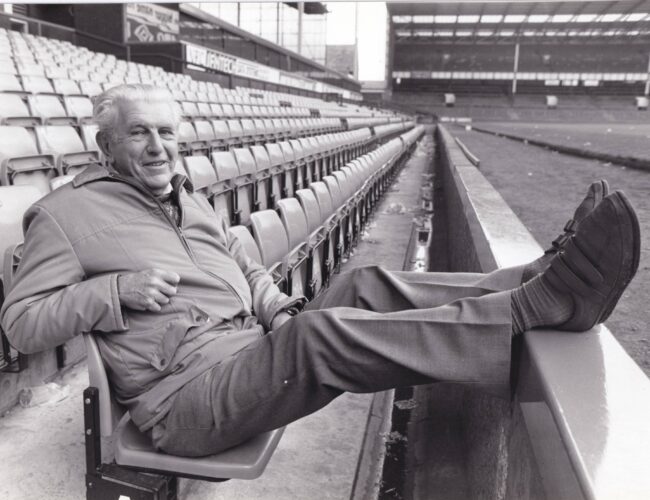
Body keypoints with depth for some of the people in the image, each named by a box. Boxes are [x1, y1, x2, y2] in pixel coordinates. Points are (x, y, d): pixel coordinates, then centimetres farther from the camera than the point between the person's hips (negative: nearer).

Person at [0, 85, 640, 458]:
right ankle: (543, 301, -37)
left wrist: (280, 311, 2)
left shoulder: (189, 200, 22)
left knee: (366, 286, -15)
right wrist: (116, 288, -14)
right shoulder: (66, 212, 4)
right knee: (319, 333, -33)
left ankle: (544, 276, -22)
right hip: (184, 394, -7)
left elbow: (246, 269, 24)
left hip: (256, 347, 7)